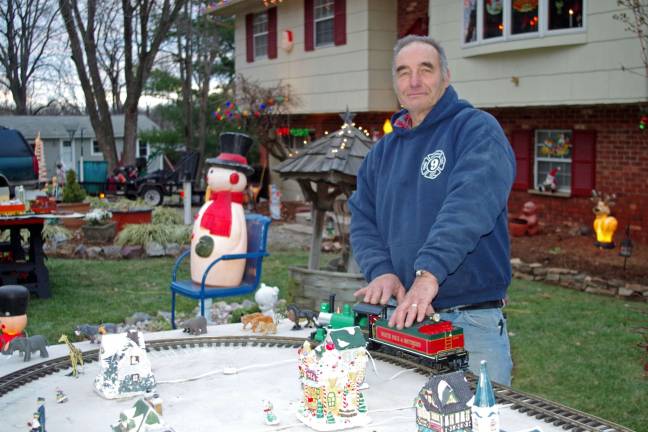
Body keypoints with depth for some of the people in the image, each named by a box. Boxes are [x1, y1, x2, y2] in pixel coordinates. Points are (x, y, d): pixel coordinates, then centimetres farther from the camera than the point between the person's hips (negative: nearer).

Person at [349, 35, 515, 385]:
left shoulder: (477, 129, -5)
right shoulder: (383, 151, 15)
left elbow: (470, 203, -22)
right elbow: (363, 220, 9)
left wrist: (430, 272, -34)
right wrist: (380, 271, -10)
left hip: (472, 321, -5)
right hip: (402, 316, 5)